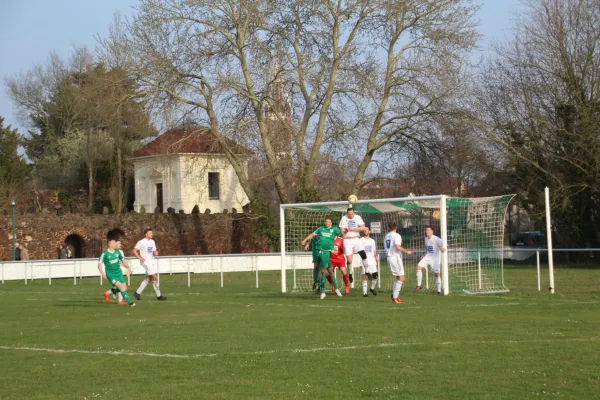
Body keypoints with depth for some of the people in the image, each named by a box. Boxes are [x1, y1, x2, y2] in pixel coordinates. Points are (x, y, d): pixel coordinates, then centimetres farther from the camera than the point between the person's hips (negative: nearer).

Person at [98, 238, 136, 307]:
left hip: (118, 272, 6)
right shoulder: (105, 254, -13)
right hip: (110, 274, -6)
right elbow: (99, 264, -11)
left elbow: (123, 260, 17)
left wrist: (128, 267, 6)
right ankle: (129, 302, -17)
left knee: (124, 288, 2)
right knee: (120, 286, -20)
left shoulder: (117, 252, 3)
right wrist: (103, 274, -20)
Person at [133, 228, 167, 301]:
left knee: (148, 278, 9)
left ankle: (138, 292, 18)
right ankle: (158, 295, -4)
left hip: (152, 261, 8)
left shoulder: (152, 242, 12)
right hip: (146, 261, -8)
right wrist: (140, 258, -17)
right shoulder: (141, 242, -9)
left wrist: (156, 253, -6)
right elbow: (134, 251, -7)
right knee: (155, 278, -10)